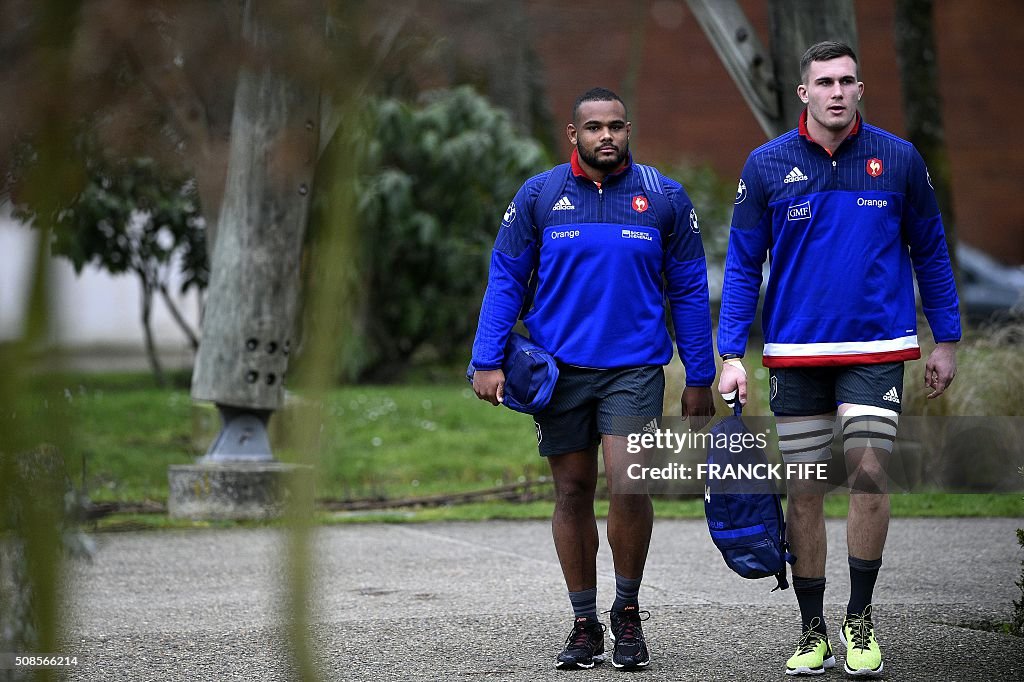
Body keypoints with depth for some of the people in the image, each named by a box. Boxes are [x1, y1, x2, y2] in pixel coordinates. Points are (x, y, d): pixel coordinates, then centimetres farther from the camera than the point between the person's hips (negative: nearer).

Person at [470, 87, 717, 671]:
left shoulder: (665, 197, 3)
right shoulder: (538, 196, 3)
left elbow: (689, 291, 8)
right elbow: (505, 279, 6)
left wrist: (700, 378, 6)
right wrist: (489, 361, -3)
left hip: (635, 365, -1)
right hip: (559, 365, 1)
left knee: (628, 481, -16)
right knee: (573, 491, 6)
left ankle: (628, 611, 4)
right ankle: (585, 625, 17)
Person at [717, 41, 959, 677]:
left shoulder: (899, 159, 0)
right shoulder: (767, 165, 0)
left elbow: (930, 252, 10)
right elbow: (742, 265, 4)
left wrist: (946, 340, 10)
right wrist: (732, 355, -2)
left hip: (877, 347, -1)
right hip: (797, 353, 1)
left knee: (869, 472, -11)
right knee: (804, 491, 4)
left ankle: (861, 619, 6)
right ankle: (813, 631, 14)